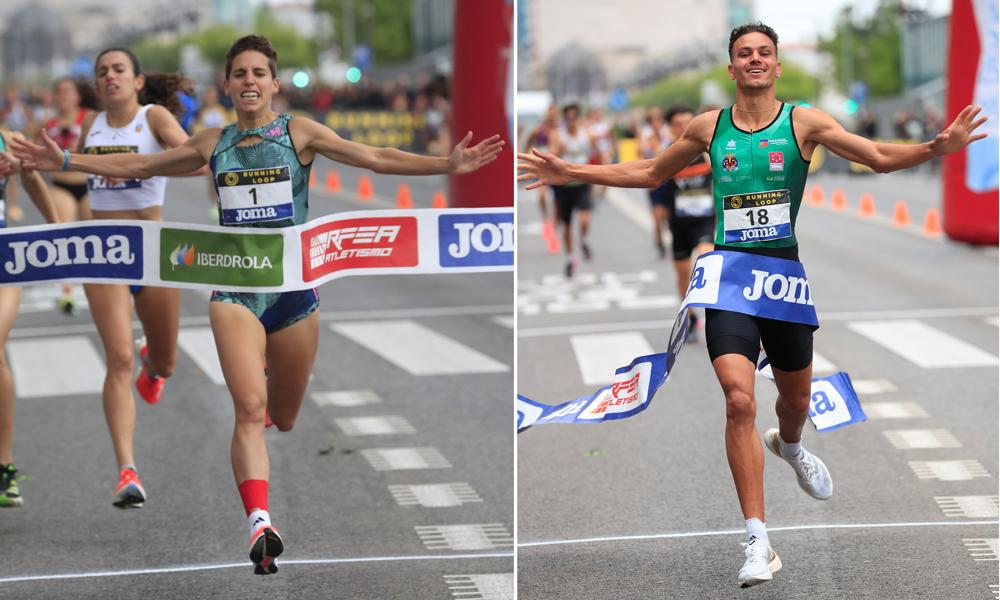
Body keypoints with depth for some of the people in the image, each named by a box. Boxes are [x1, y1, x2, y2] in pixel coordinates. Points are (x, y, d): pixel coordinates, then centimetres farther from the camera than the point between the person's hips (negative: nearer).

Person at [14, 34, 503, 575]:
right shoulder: (212, 144, 9)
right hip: (235, 288, 0)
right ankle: (259, 522, -28)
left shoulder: (298, 133, 2)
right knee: (250, 409, -21)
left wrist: (446, 165, -19)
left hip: (294, 287, 0)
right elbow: (137, 166, 19)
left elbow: (374, 158, -7)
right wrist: (67, 162, 14)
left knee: (283, 419, 12)